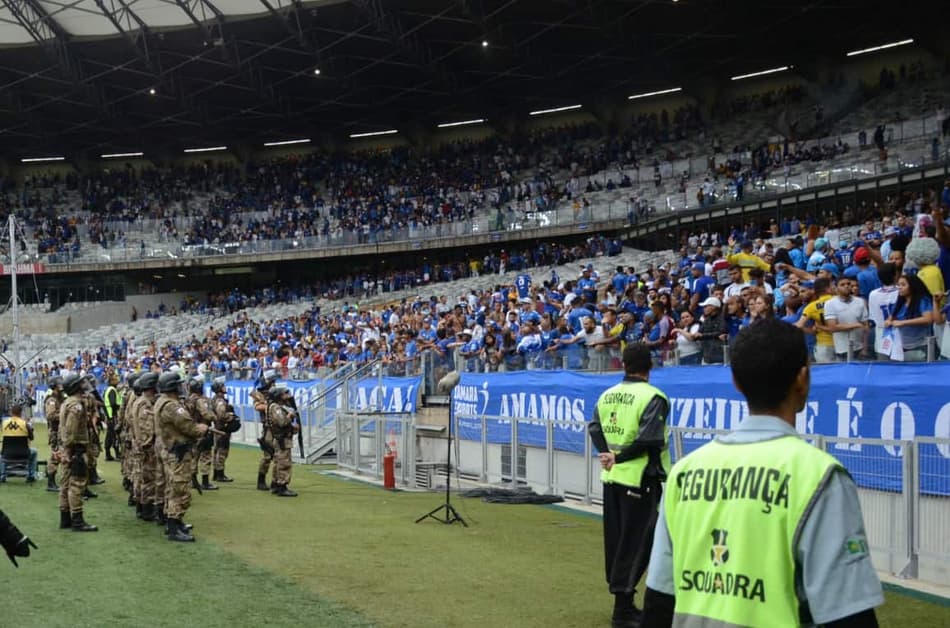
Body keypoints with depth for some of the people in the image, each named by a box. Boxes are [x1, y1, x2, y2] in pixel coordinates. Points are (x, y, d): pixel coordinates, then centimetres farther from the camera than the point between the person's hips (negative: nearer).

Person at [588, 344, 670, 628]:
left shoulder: (608, 395, 7)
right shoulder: (653, 397, -14)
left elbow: (594, 428, 3)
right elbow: (649, 439, -21)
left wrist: (608, 454, -5)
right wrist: (619, 458, -12)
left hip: (612, 477, 7)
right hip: (639, 478, -7)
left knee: (615, 540, 13)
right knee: (635, 543, -1)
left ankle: (622, 602, 22)